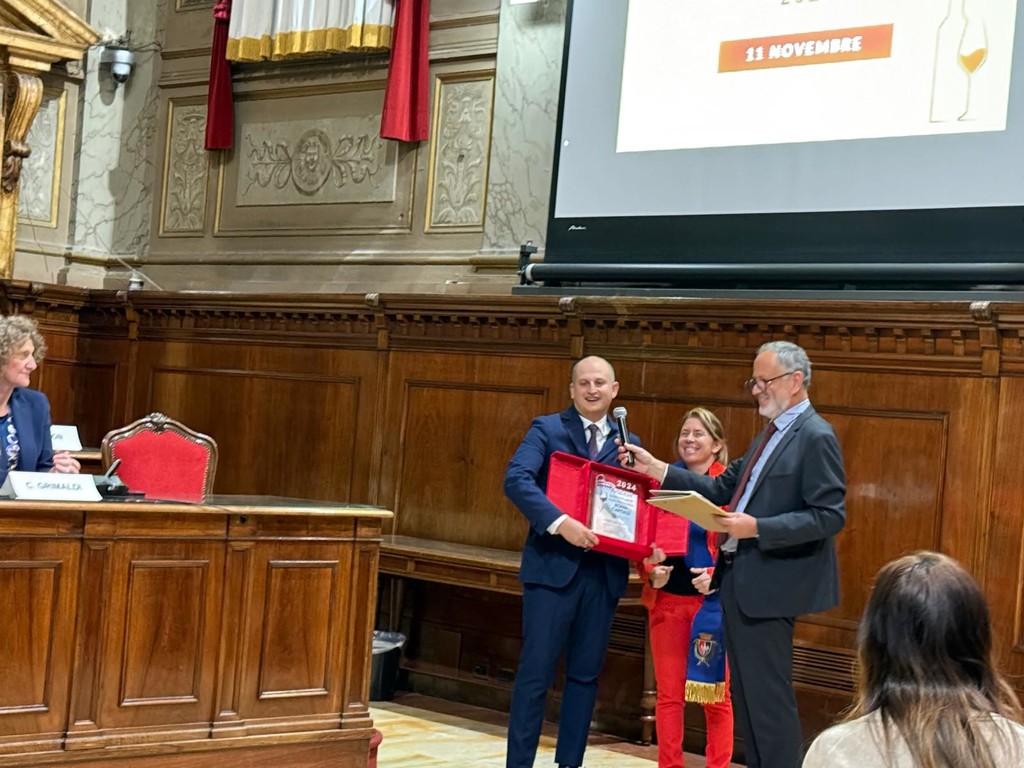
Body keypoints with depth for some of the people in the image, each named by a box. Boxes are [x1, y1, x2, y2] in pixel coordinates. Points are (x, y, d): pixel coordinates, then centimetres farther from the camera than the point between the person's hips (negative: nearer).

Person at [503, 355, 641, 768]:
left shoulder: (628, 443, 12)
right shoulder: (547, 429, -1)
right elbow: (516, 479, -16)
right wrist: (560, 522, -28)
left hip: (604, 572, 4)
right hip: (553, 566, -4)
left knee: (585, 674, 10)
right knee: (536, 671, -1)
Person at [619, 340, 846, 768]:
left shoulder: (815, 437, -13)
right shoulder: (770, 435, 16)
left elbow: (830, 516, -20)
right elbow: (722, 490, 15)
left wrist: (756, 528, -25)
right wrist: (656, 470, 8)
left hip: (767, 586, -9)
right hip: (739, 582, 10)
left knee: (768, 698, -3)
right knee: (746, 696, 15)